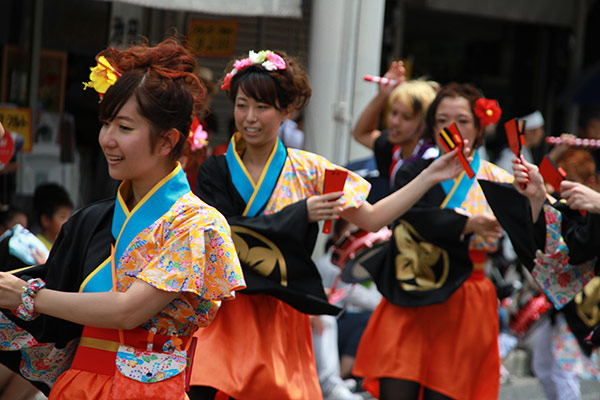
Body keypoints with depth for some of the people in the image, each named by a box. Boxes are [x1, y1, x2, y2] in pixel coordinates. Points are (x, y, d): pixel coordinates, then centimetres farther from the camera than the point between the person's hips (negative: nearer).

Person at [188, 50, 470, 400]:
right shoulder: (216, 172, 3)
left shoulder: (308, 170, 4)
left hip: (282, 316, 1)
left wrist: (431, 177, 0)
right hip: (226, 314, -1)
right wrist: (300, 213, -16)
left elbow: (371, 219, 3)